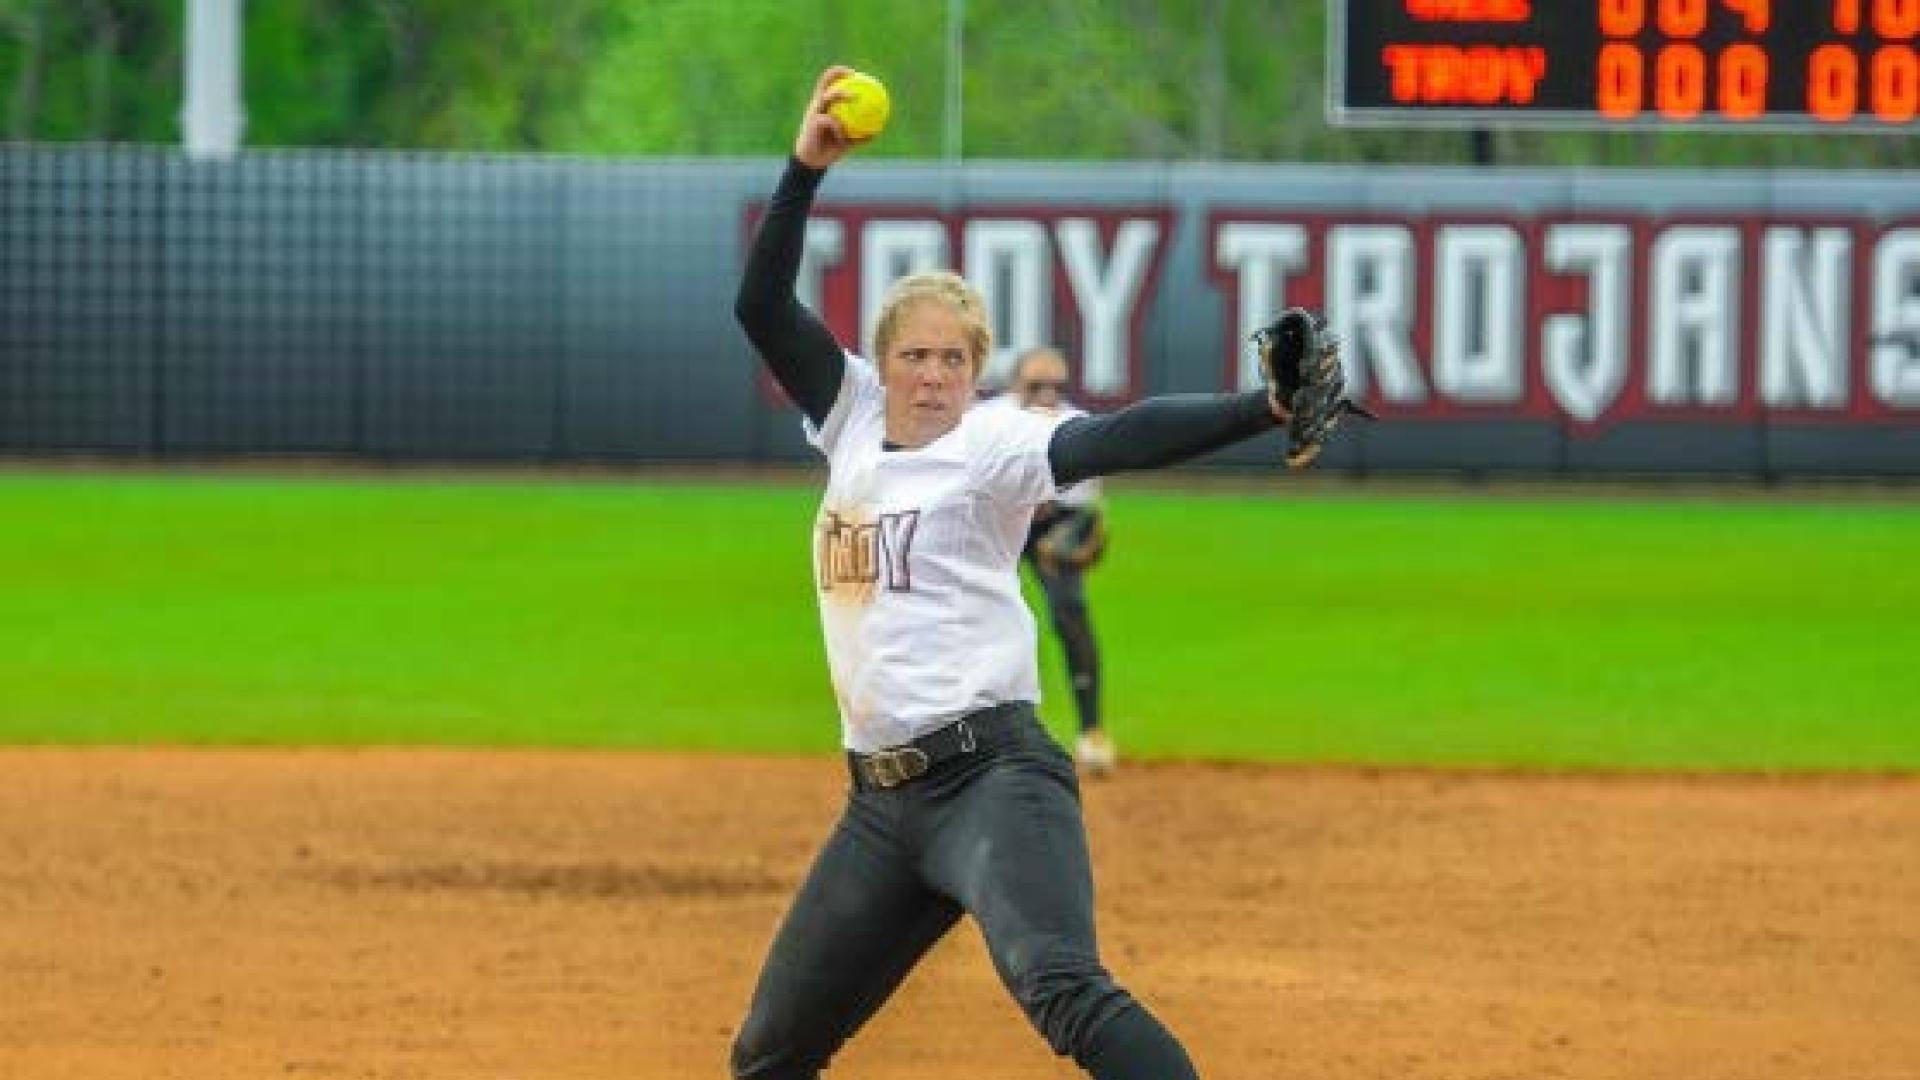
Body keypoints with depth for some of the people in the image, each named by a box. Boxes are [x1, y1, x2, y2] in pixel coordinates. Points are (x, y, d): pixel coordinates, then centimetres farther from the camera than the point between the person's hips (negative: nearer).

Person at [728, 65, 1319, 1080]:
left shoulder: (991, 444, -7)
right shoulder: (857, 421, 12)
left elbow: (1121, 439, -22)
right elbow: (762, 308, 10)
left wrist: (1267, 408, -39)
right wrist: (805, 168, 0)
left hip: (990, 775, -7)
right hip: (882, 799, 8)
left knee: (1060, 986, -32)